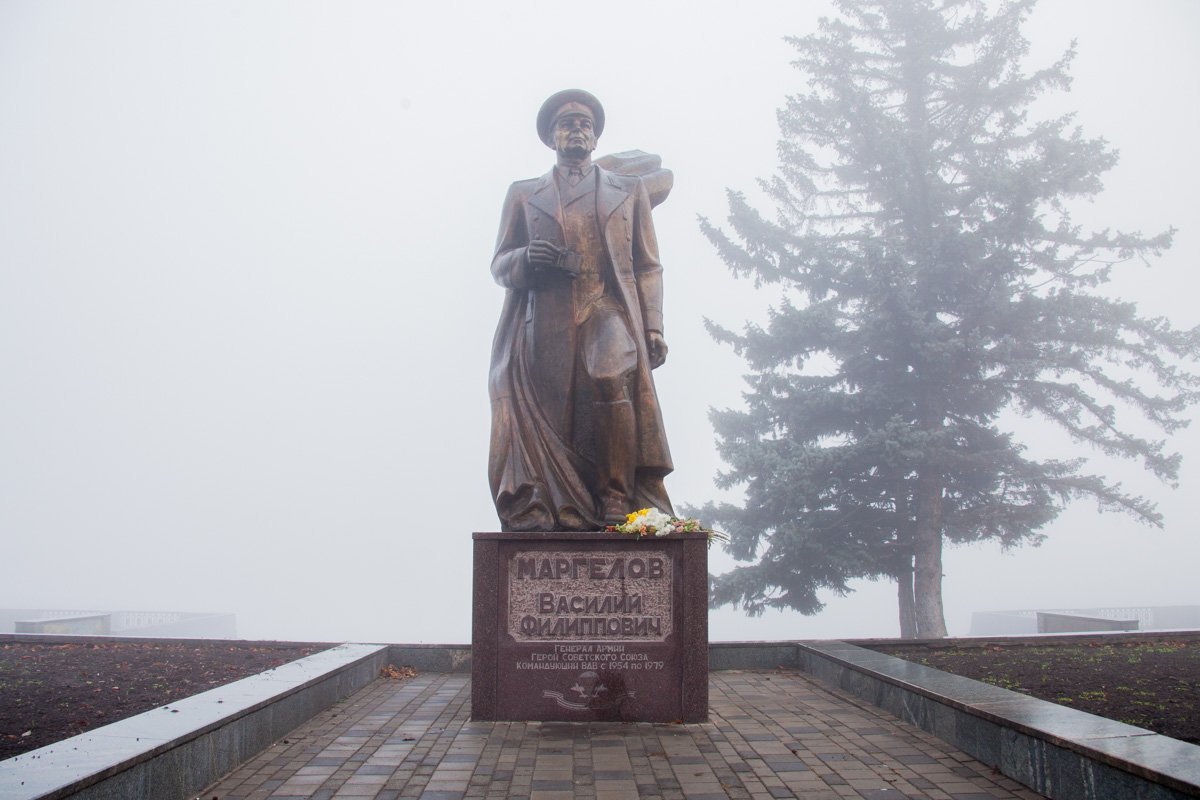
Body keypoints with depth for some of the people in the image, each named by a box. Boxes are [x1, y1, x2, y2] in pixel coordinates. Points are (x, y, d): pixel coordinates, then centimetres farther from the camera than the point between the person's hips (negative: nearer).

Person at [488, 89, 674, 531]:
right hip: (546, 324, 1)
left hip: (609, 314, -1)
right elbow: (499, 265, 18)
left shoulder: (629, 190, 23)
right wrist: (526, 259, -6)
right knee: (549, 411, -14)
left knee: (611, 380, -28)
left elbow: (648, 266, 16)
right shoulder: (523, 194, 23)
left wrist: (653, 328, 2)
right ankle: (555, 514, -10)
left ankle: (617, 501, -24)